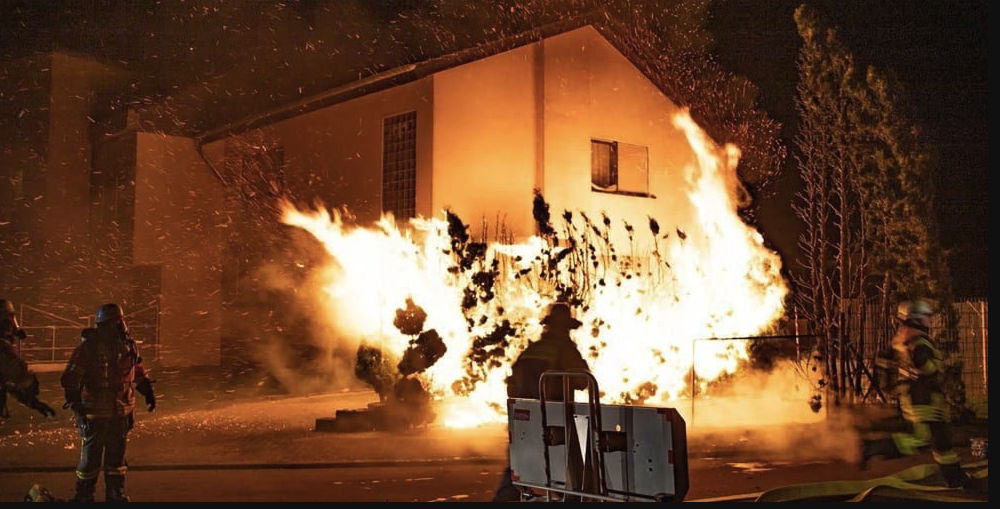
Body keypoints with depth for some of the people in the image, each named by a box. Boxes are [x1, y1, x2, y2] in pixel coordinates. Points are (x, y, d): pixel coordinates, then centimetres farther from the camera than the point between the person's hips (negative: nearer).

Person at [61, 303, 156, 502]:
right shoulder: (89, 346, -14)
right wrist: (75, 401, -25)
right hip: (95, 413, -5)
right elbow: (71, 376, -16)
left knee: (117, 455, 15)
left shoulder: (129, 345, 3)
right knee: (91, 456, 4)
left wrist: (148, 392, 12)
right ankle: (84, 496, 20)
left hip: (121, 412, 5)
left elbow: (139, 371, 18)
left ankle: (115, 494, 28)